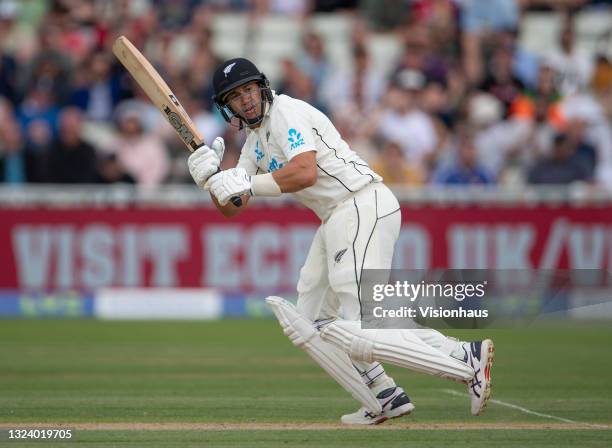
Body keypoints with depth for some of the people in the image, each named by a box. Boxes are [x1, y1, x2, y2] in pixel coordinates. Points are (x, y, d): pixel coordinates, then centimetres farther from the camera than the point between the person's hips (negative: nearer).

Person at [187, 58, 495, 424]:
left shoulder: (285, 112, -7)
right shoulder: (255, 141, 21)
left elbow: (305, 172, -22)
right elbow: (232, 208, 16)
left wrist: (248, 185, -18)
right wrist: (211, 180, -3)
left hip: (364, 207, -11)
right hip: (336, 221, 11)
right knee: (307, 324, 14)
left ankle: (467, 359, -25)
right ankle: (385, 399, 14)